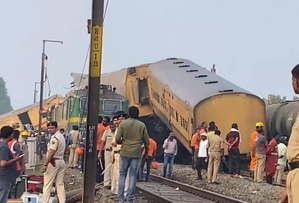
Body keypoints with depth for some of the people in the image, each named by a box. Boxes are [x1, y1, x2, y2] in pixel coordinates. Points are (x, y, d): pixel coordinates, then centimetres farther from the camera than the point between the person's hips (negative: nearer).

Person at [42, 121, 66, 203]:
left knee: (47, 185, -2)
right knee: (60, 184, 10)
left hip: (53, 162, -9)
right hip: (61, 161, 9)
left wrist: (45, 164, -21)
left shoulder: (54, 137, -16)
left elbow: (51, 152, -22)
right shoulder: (61, 136, 14)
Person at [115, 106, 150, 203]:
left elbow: (117, 139, -8)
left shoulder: (123, 124, -5)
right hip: (136, 153, 1)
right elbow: (146, 141, 3)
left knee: (122, 174, 10)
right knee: (133, 175, 6)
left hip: (125, 153, -1)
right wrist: (146, 152, 19)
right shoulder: (142, 125, -1)